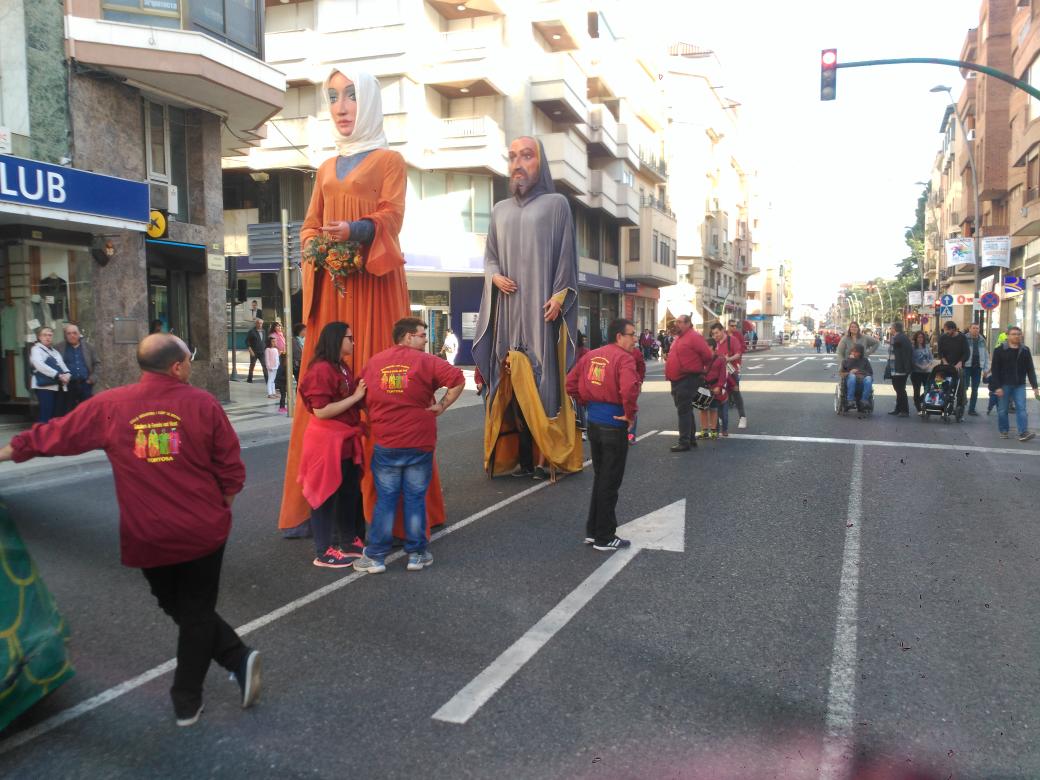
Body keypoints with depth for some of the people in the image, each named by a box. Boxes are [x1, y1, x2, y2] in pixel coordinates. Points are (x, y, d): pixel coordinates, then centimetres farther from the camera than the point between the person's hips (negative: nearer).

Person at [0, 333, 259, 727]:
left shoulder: (109, 406, -6)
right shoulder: (202, 403, -10)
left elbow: (54, 435, 8)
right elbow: (231, 469, -7)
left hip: (147, 537, 1)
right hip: (204, 530, -1)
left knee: (178, 608, 20)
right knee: (197, 612, 13)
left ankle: (238, 658, 12)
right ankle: (187, 702, 18)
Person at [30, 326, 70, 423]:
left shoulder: (55, 351, 22)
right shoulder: (36, 349, 1)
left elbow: (62, 365, 14)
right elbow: (40, 366, -14)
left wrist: (67, 374, -10)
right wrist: (58, 375, -21)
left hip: (59, 386, 6)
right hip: (45, 386, -6)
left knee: (58, 415, 5)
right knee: (46, 415, -12)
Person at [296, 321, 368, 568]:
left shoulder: (343, 367, 11)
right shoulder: (321, 370, -18)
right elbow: (321, 411, -24)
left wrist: (361, 394, 7)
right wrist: (355, 397, -19)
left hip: (346, 440, 9)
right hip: (327, 442, -9)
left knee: (351, 492, 17)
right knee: (326, 495, 1)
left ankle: (350, 542, 30)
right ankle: (323, 552, 12)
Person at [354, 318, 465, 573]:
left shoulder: (374, 362, 5)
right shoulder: (425, 361, -6)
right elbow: (458, 380, -15)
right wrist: (442, 406, -7)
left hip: (385, 445, 2)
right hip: (419, 443, -2)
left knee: (385, 500, 9)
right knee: (415, 499, 8)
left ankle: (375, 557, 12)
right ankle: (416, 554, 15)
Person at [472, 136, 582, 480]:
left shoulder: (556, 203, 6)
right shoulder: (500, 210, 18)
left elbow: (567, 256, 0)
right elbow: (489, 256, 20)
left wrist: (559, 296, -13)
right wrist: (495, 277, -2)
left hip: (542, 307, -4)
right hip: (509, 310, 4)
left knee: (543, 380, -8)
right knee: (515, 383, 0)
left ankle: (549, 456, -4)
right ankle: (522, 457, 3)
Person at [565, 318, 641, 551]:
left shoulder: (591, 355, 9)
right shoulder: (624, 357, -14)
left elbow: (571, 383, 9)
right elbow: (629, 389, -31)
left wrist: (587, 402, 13)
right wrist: (630, 414, -16)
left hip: (593, 422, 7)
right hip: (614, 425, -7)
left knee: (599, 477, 21)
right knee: (610, 482, 4)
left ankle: (592, 531, 28)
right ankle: (605, 538, 13)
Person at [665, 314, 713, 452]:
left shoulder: (694, 337, -13)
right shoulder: (678, 338, 16)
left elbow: (707, 355, -13)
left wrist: (700, 368, 0)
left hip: (688, 379, -10)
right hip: (676, 380, 10)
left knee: (684, 410, -8)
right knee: (684, 410, 15)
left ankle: (685, 442, -4)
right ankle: (691, 438, 25)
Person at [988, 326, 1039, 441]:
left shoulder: (1025, 350, 6)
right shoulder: (999, 351, -3)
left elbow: (1030, 370, 7)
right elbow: (994, 370, -6)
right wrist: (997, 387, -13)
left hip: (1019, 385, 2)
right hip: (1004, 385, -2)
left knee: (1021, 408, -7)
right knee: (1002, 410, 5)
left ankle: (1023, 432, -11)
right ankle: (1003, 431, 18)